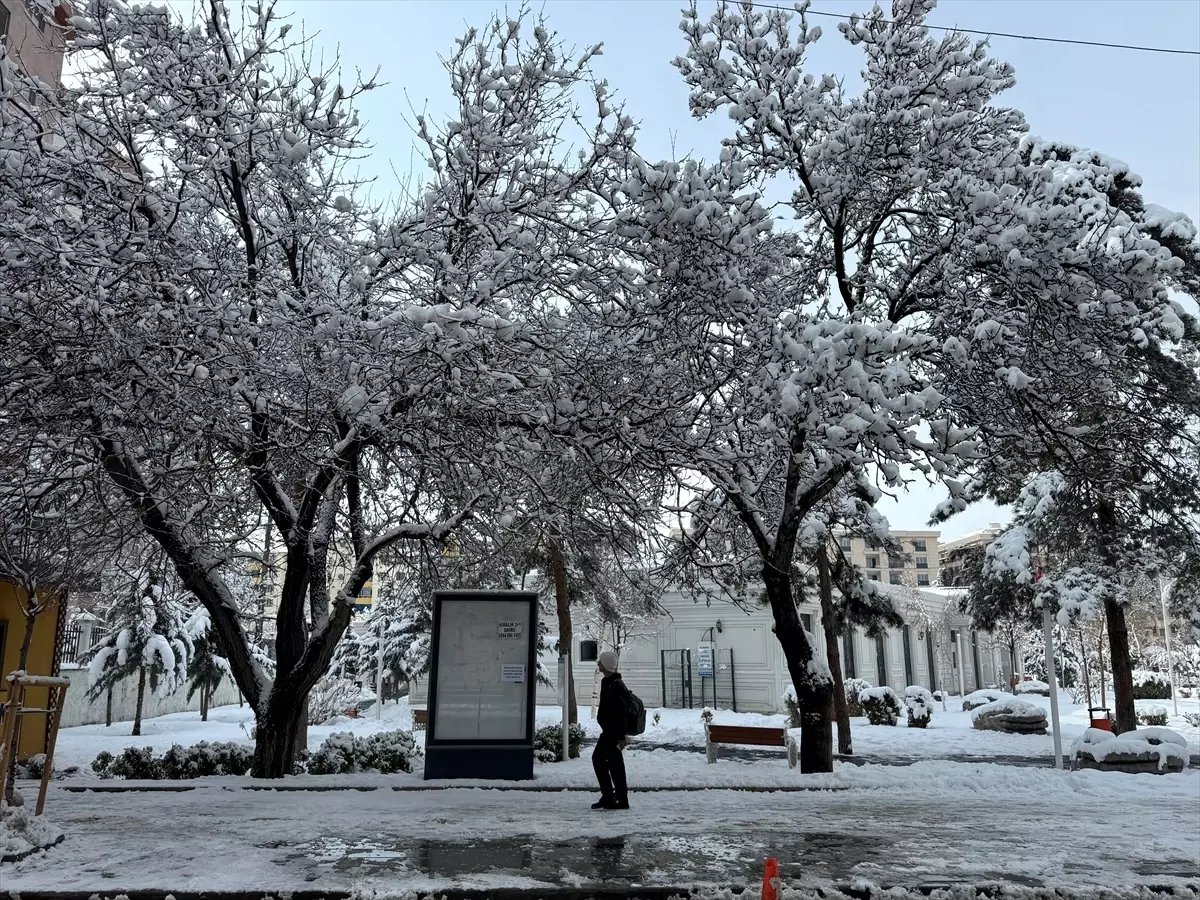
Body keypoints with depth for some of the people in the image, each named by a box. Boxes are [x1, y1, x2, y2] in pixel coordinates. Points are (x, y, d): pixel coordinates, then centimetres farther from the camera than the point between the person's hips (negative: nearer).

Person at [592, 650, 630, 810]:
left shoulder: (616, 686, -19)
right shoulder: (607, 682, 14)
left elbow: (622, 712, -23)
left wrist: (620, 736, -24)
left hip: (614, 732, -11)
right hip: (608, 731, 11)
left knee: (615, 764, -4)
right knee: (597, 758, 14)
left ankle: (622, 800, 4)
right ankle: (608, 797, 20)